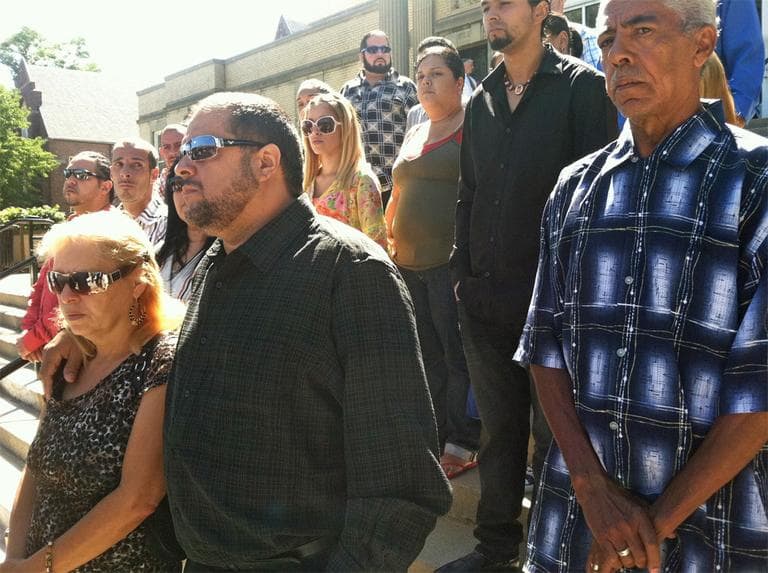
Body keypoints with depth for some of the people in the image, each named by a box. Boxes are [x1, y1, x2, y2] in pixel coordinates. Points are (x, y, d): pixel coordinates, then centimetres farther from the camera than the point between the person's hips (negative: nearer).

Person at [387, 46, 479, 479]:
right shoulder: (415, 134, 20)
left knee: (458, 355, 0)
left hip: (450, 261, -7)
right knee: (427, 355, 13)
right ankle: (434, 436, 25)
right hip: (409, 264, 8)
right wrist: (388, 239, 18)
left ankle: (462, 445, 12)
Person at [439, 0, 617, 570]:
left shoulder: (583, 86, -3)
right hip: (484, 297, 6)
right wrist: (463, 269, 11)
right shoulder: (481, 101, 14)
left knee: (552, 430, 6)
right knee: (498, 427, 15)